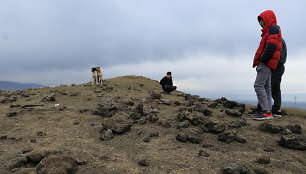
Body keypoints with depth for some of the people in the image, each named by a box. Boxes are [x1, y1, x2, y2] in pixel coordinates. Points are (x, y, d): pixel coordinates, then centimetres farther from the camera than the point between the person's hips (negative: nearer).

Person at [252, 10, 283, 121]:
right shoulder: (269, 31, 27)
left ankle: (266, 112, -17)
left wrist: (262, 59, -20)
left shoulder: (273, 28, -3)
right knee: (266, 87, 8)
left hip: (267, 63, -11)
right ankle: (268, 111, 9)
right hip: (267, 64, 11)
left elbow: (271, 46, -18)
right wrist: (259, 62, 13)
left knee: (258, 85, -16)